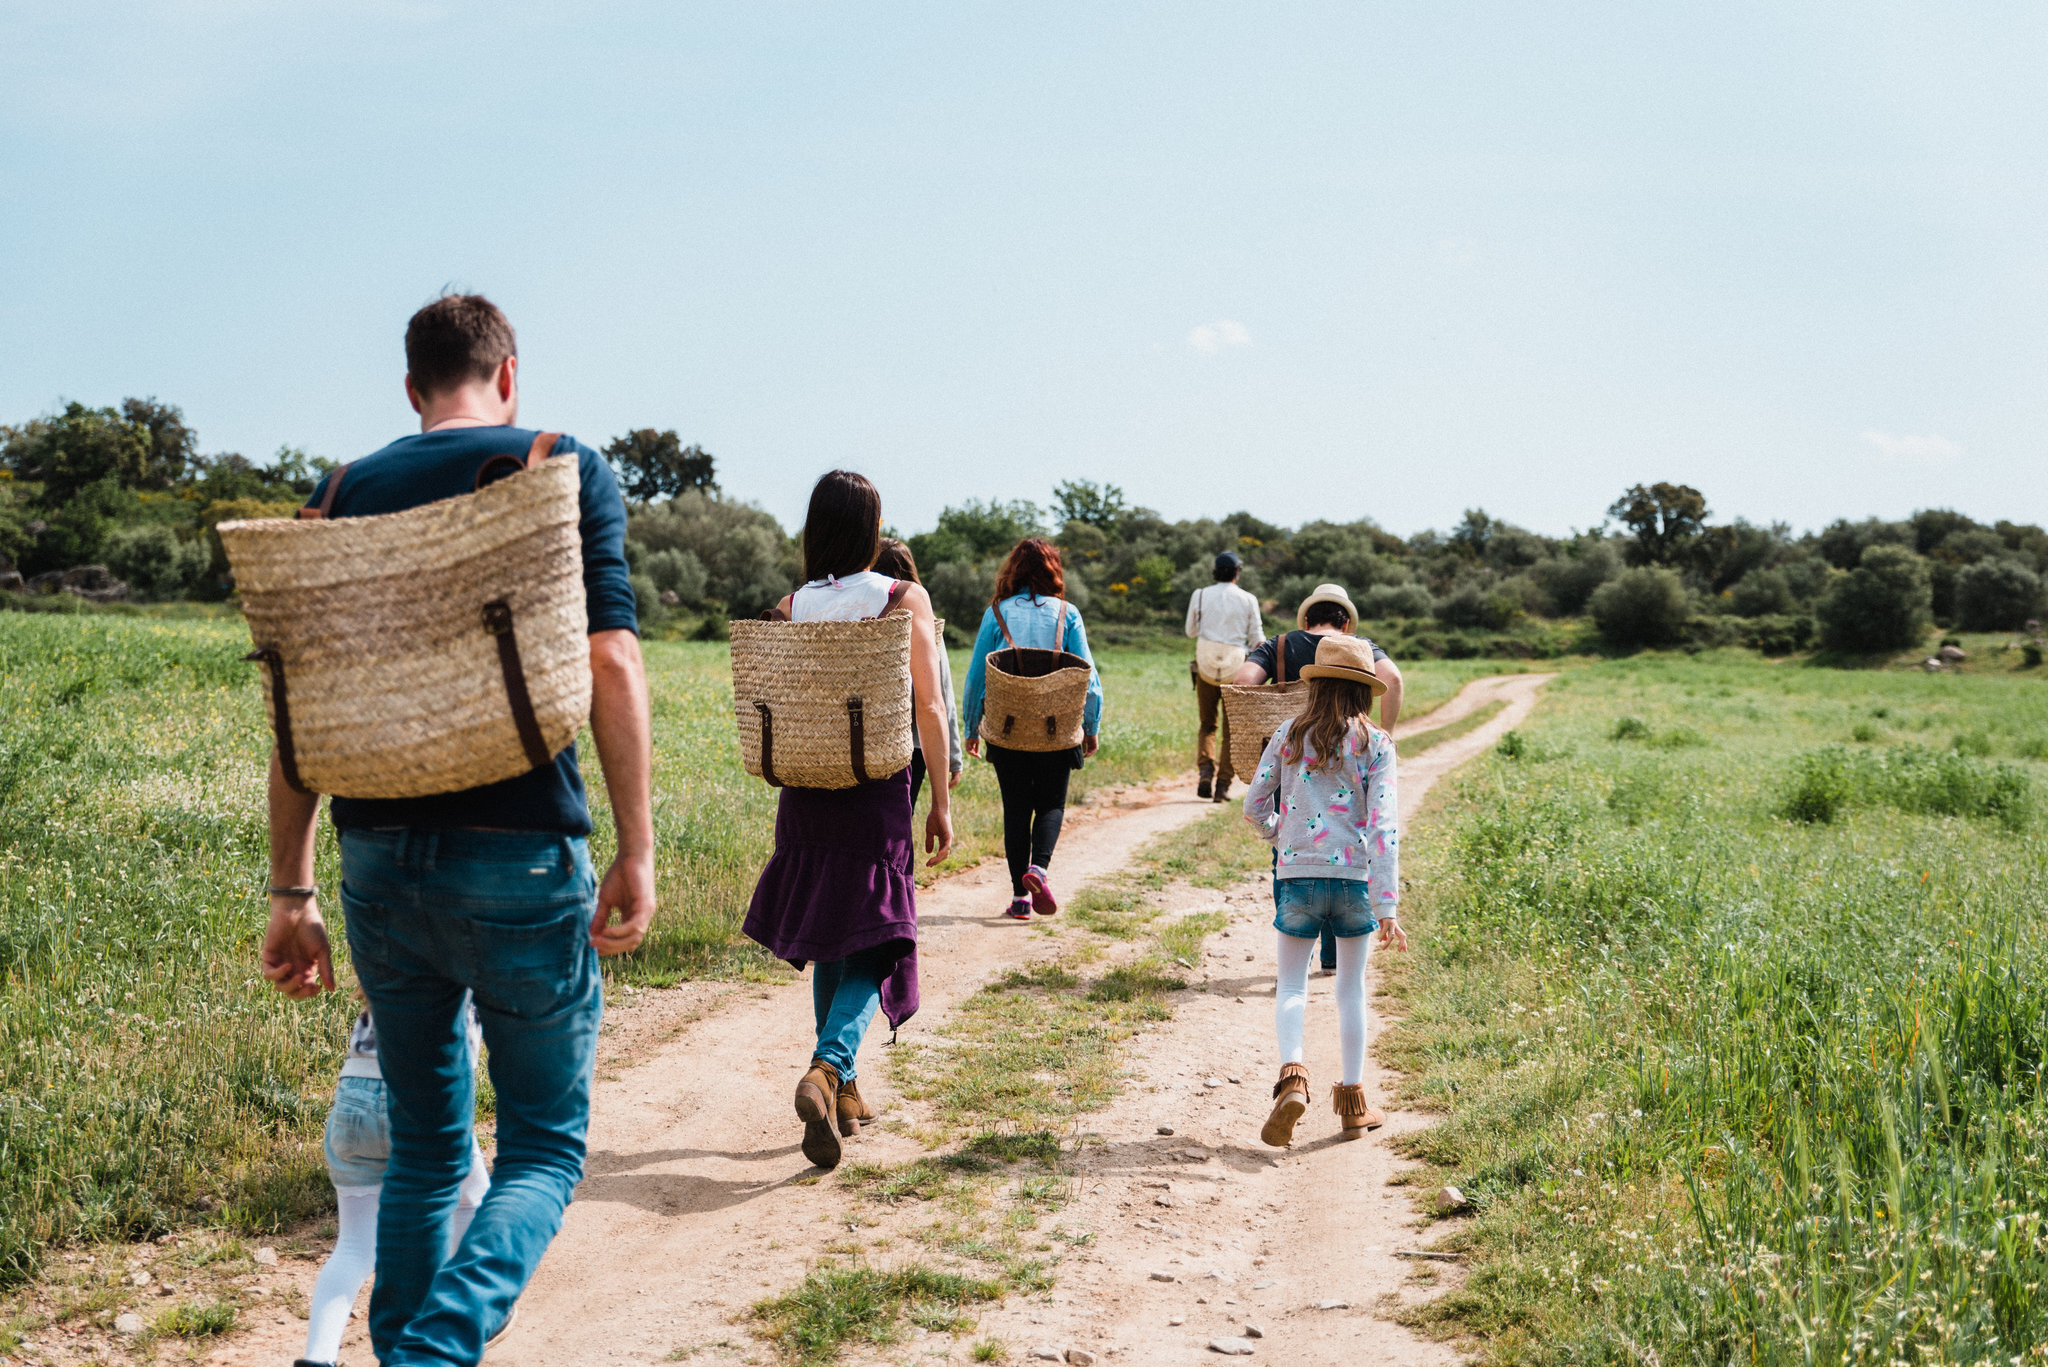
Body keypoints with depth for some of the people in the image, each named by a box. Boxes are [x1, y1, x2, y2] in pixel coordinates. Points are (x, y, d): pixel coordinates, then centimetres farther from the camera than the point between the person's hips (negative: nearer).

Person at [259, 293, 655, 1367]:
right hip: (518, 854, -4)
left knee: (424, 1147, 18)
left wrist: (292, 891, 11)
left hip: (378, 855, 4)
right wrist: (635, 850, -9)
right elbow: (609, 661, -10)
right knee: (542, 1148, 7)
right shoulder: (565, 470, 1)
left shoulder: (347, 495, 10)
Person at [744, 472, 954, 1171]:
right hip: (877, 791, -3)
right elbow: (930, 709, -7)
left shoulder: (790, 607, 1)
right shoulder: (905, 600, -6)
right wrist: (941, 801, -1)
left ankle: (843, 1091, 26)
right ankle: (826, 1069, -23)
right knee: (870, 945, 1)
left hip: (806, 792, 3)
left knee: (828, 942, 18)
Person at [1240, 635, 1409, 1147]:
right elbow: (1384, 825, -10)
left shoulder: (1290, 735, 2)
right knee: (1352, 987, 16)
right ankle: (1352, 1101, 21)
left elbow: (1255, 808, 5)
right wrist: (1387, 905, -12)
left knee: (1292, 984, 12)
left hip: (1298, 875, 0)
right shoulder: (1375, 744, -2)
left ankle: (1291, 1074, -14)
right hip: (1355, 876, 0)